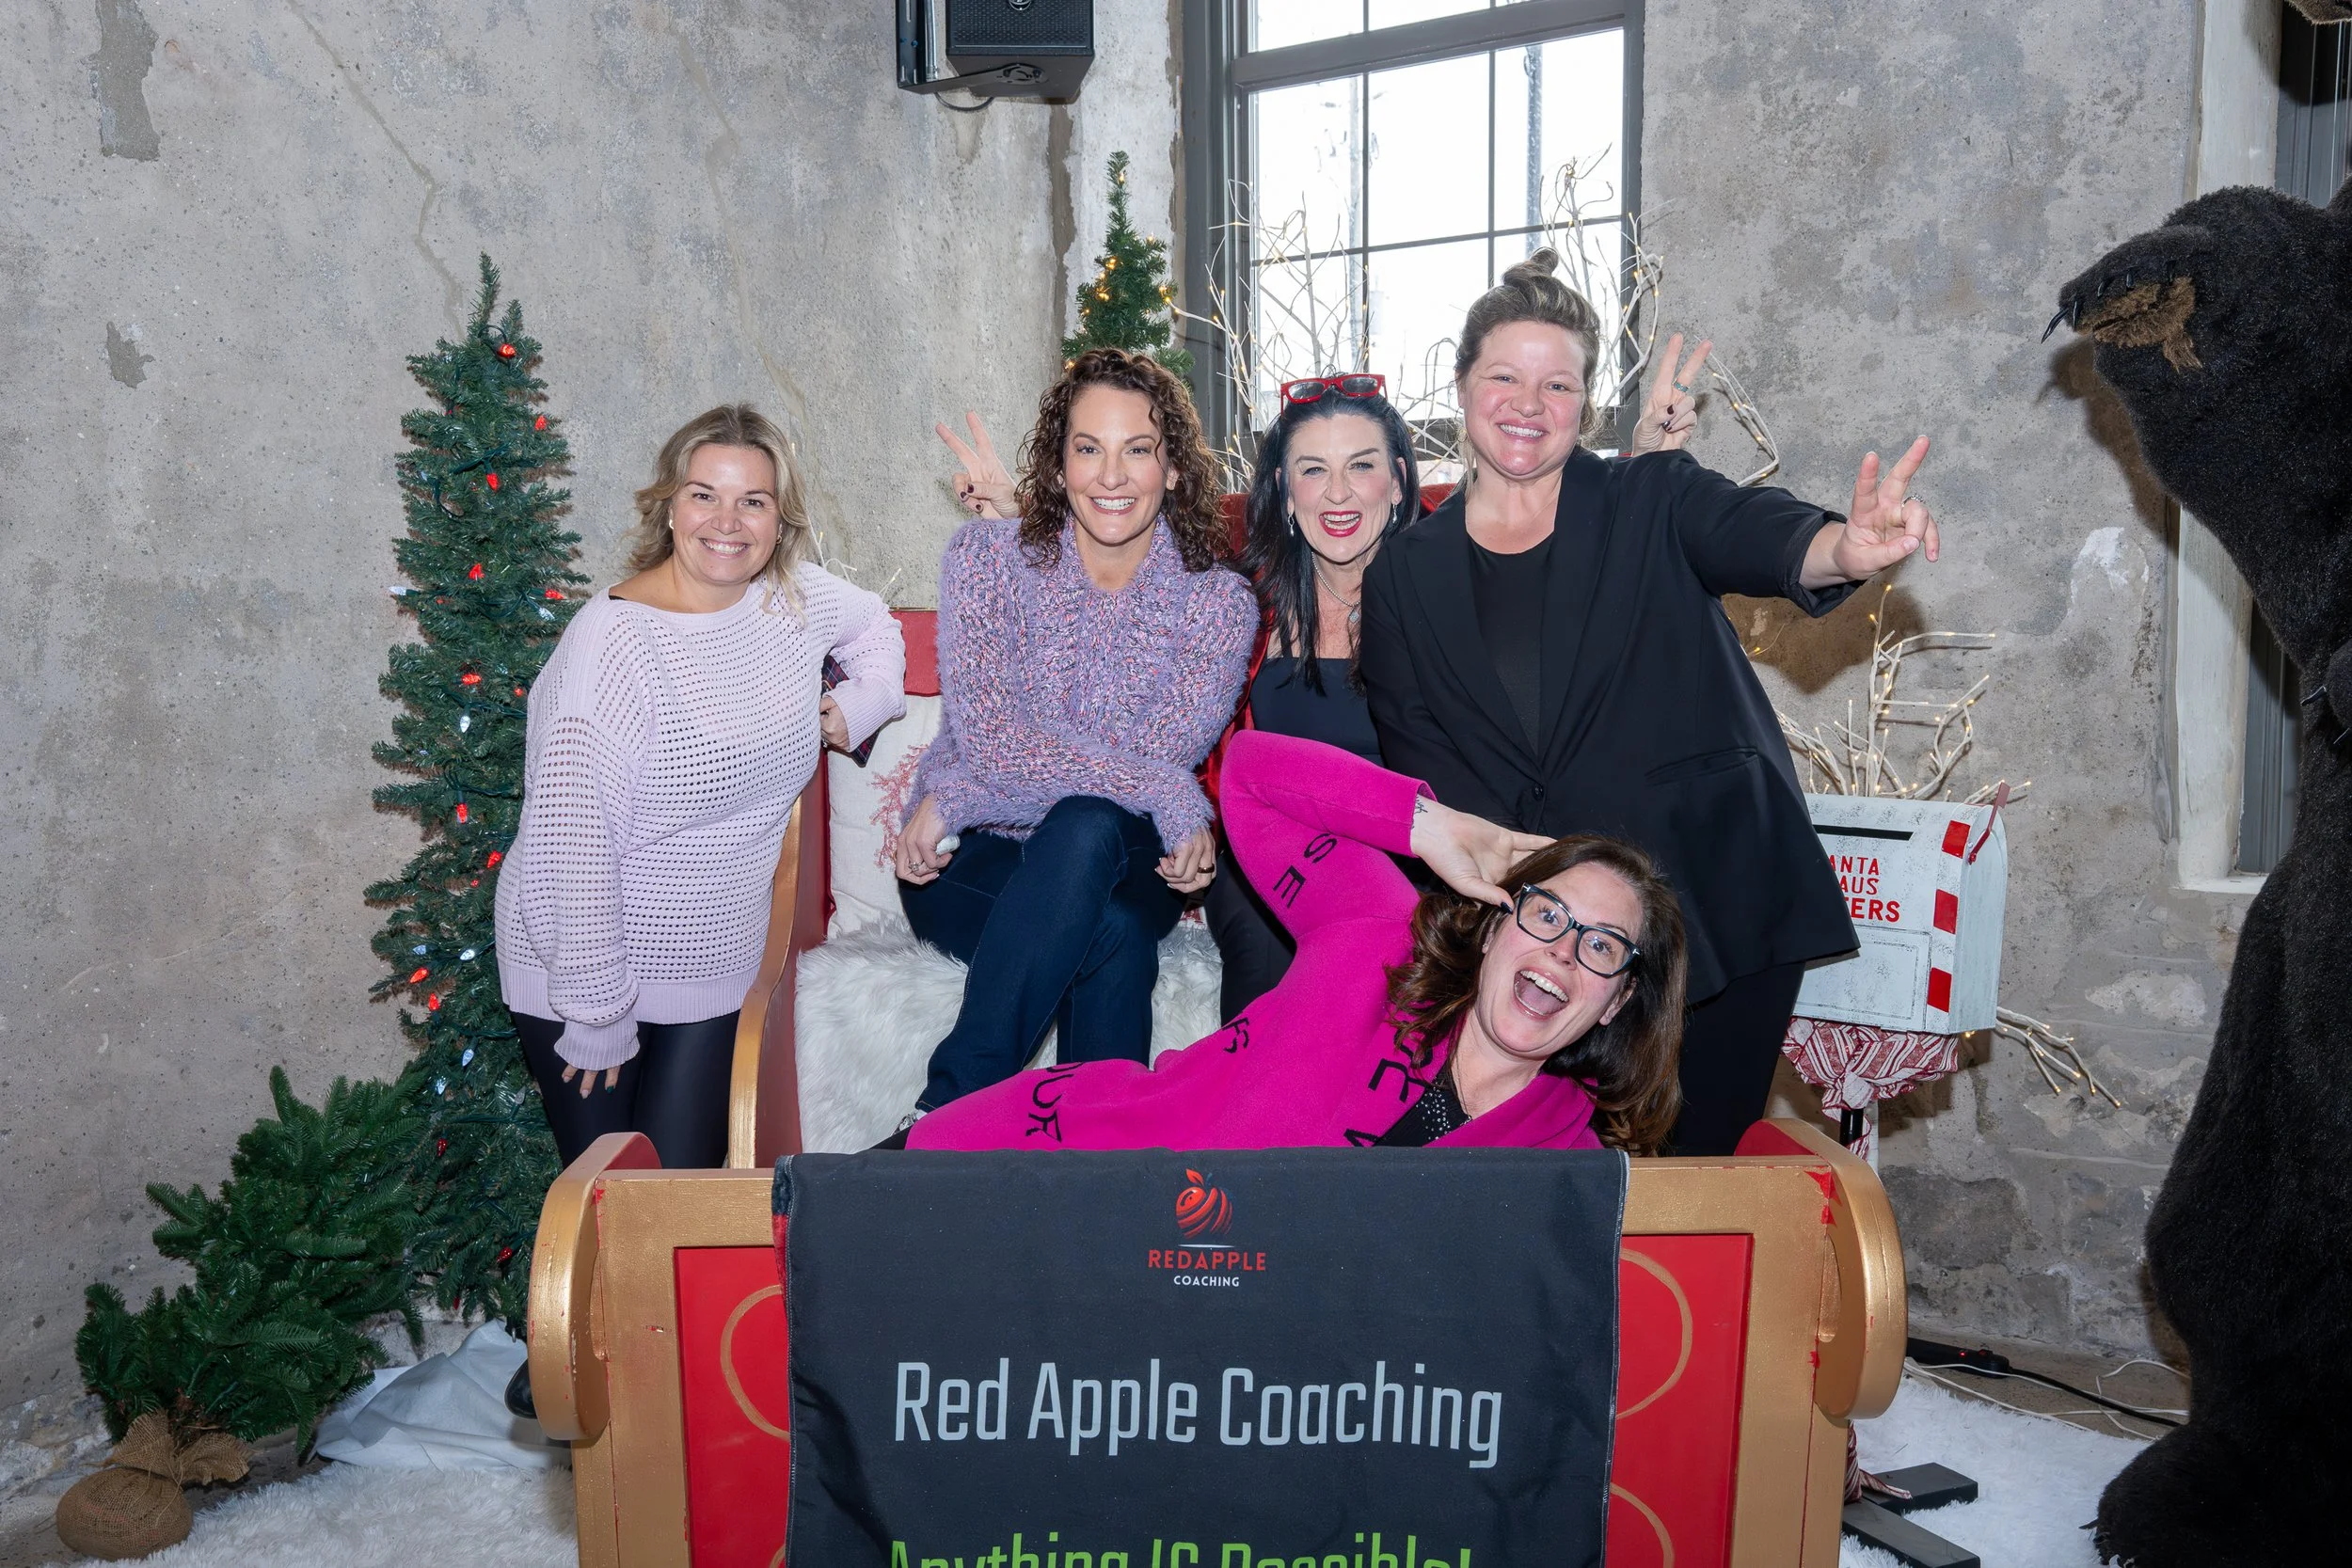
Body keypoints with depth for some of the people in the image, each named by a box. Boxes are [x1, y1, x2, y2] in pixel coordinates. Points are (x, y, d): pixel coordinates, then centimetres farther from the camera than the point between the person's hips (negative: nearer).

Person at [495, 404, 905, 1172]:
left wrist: (865, 701, 4)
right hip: (586, 967, -5)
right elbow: (566, 841, -23)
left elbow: (873, 623, 24)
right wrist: (597, 1011, -18)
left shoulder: (797, 597, -1)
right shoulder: (614, 640, -21)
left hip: (717, 965, 5)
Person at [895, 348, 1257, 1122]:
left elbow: (1159, 753, -13)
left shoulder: (1218, 601, -3)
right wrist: (1171, 799, -24)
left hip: (1119, 867, 1)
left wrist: (956, 798, -19)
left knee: (1084, 828, -36)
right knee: (1114, 939, -34)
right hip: (970, 859, -1)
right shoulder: (991, 553, -3)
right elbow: (984, 732, -16)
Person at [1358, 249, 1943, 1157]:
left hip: (1712, 912, 0)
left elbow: (1754, 537, -18)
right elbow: (1418, 763, 0)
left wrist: (1844, 549, -42)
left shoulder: (1650, 502, 2)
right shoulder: (1405, 576, 6)